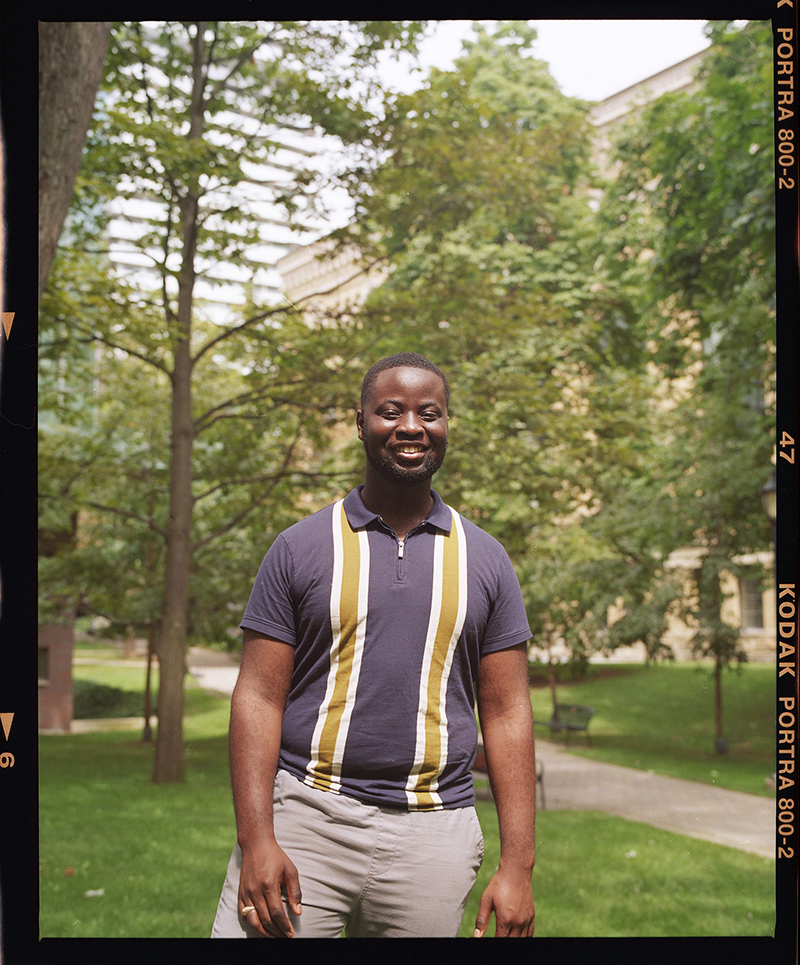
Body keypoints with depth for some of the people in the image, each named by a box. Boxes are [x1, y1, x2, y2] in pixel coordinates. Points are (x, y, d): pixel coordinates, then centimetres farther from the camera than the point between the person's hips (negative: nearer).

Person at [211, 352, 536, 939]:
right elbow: (260, 697, 0)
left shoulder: (485, 561, 7)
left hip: (433, 837, 2)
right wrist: (255, 840, -10)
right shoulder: (300, 549, 3)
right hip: (305, 822, -1)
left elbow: (507, 713, 6)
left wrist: (518, 865, 0)